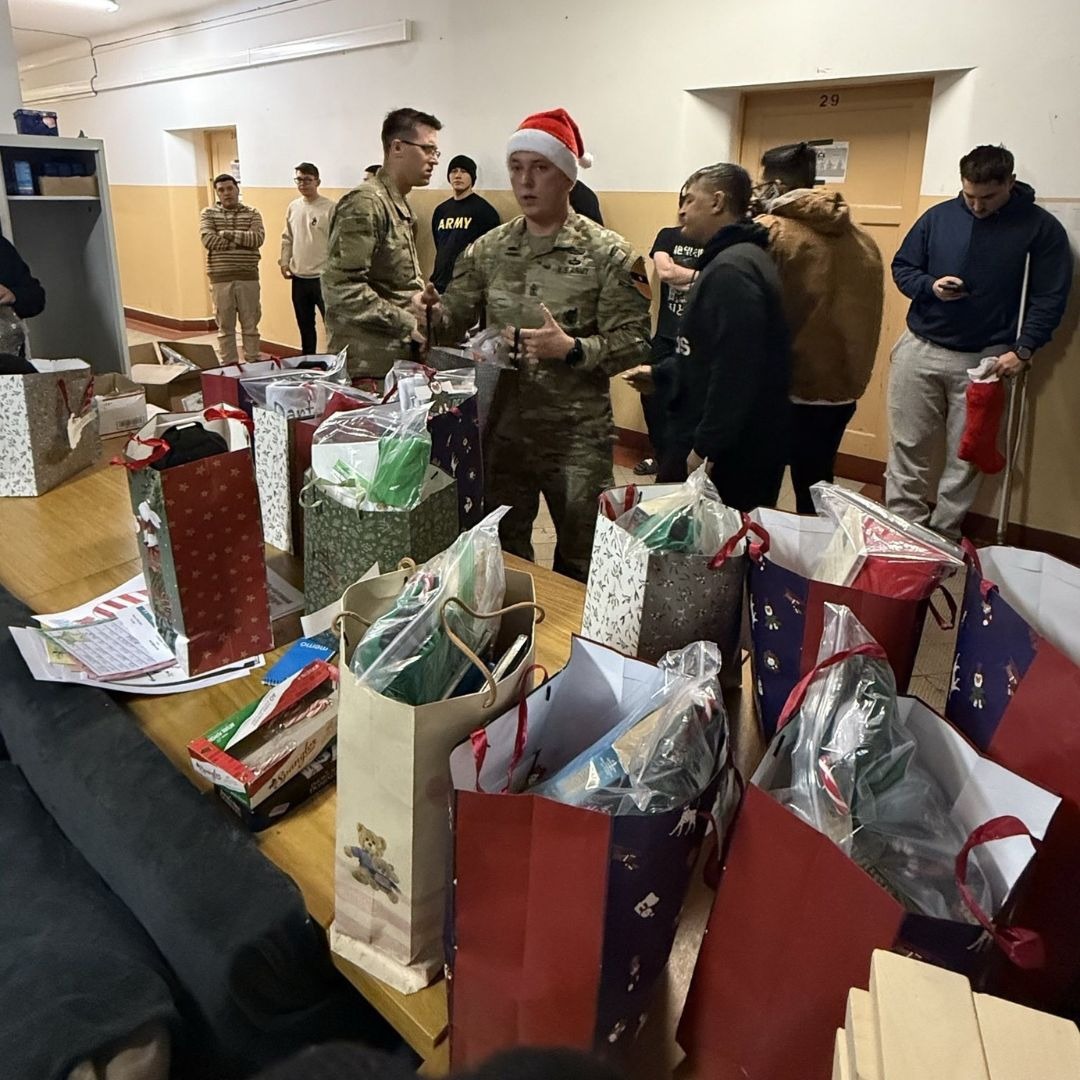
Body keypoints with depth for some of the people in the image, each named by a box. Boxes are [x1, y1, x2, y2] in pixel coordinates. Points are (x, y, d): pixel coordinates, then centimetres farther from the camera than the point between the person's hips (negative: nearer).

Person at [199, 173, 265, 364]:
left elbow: (258, 238, -10)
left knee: (250, 325, 6)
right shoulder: (208, 214, 5)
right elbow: (209, 241, -10)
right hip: (221, 279, 0)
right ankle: (229, 367, 13)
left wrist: (227, 233, -12)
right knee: (225, 327, 5)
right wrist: (243, 240, -9)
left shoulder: (252, 213, 6)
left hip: (248, 277, 0)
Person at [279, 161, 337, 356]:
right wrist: (284, 262, 8)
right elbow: (287, 238, 17)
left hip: (323, 276, -6)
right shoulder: (293, 207, 10)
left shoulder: (329, 207, -8)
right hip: (299, 277, 6)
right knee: (305, 325, 15)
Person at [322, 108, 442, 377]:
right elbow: (341, 288, -22)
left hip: (399, 358, 9)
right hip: (369, 365, -9)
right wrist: (410, 325, -19)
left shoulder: (400, 206, 16)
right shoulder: (365, 203, -13)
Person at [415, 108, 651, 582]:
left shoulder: (607, 253, -7)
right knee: (501, 553, 17)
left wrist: (572, 349, -24)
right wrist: (432, 311, -15)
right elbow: (455, 322, 7)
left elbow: (633, 341, -10)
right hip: (501, 429, 4)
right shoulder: (487, 249, 6)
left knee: (578, 561, 10)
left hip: (577, 437, -3)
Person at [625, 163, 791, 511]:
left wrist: (706, 448, -25)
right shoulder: (735, 259, 17)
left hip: (728, 452, -11)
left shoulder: (731, 269, -20)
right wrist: (661, 374, 24)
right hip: (740, 446, 11)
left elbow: (735, 370, -27)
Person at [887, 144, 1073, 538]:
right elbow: (901, 268, 11)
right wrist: (931, 286, -10)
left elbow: (1050, 297, -2)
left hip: (985, 359, -2)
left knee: (965, 455, 2)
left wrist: (1023, 349, -12)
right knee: (908, 446, 3)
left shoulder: (1041, 228, -1)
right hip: (920, 350, 2)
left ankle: (945, 533, 14)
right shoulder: (938, 216, 5)